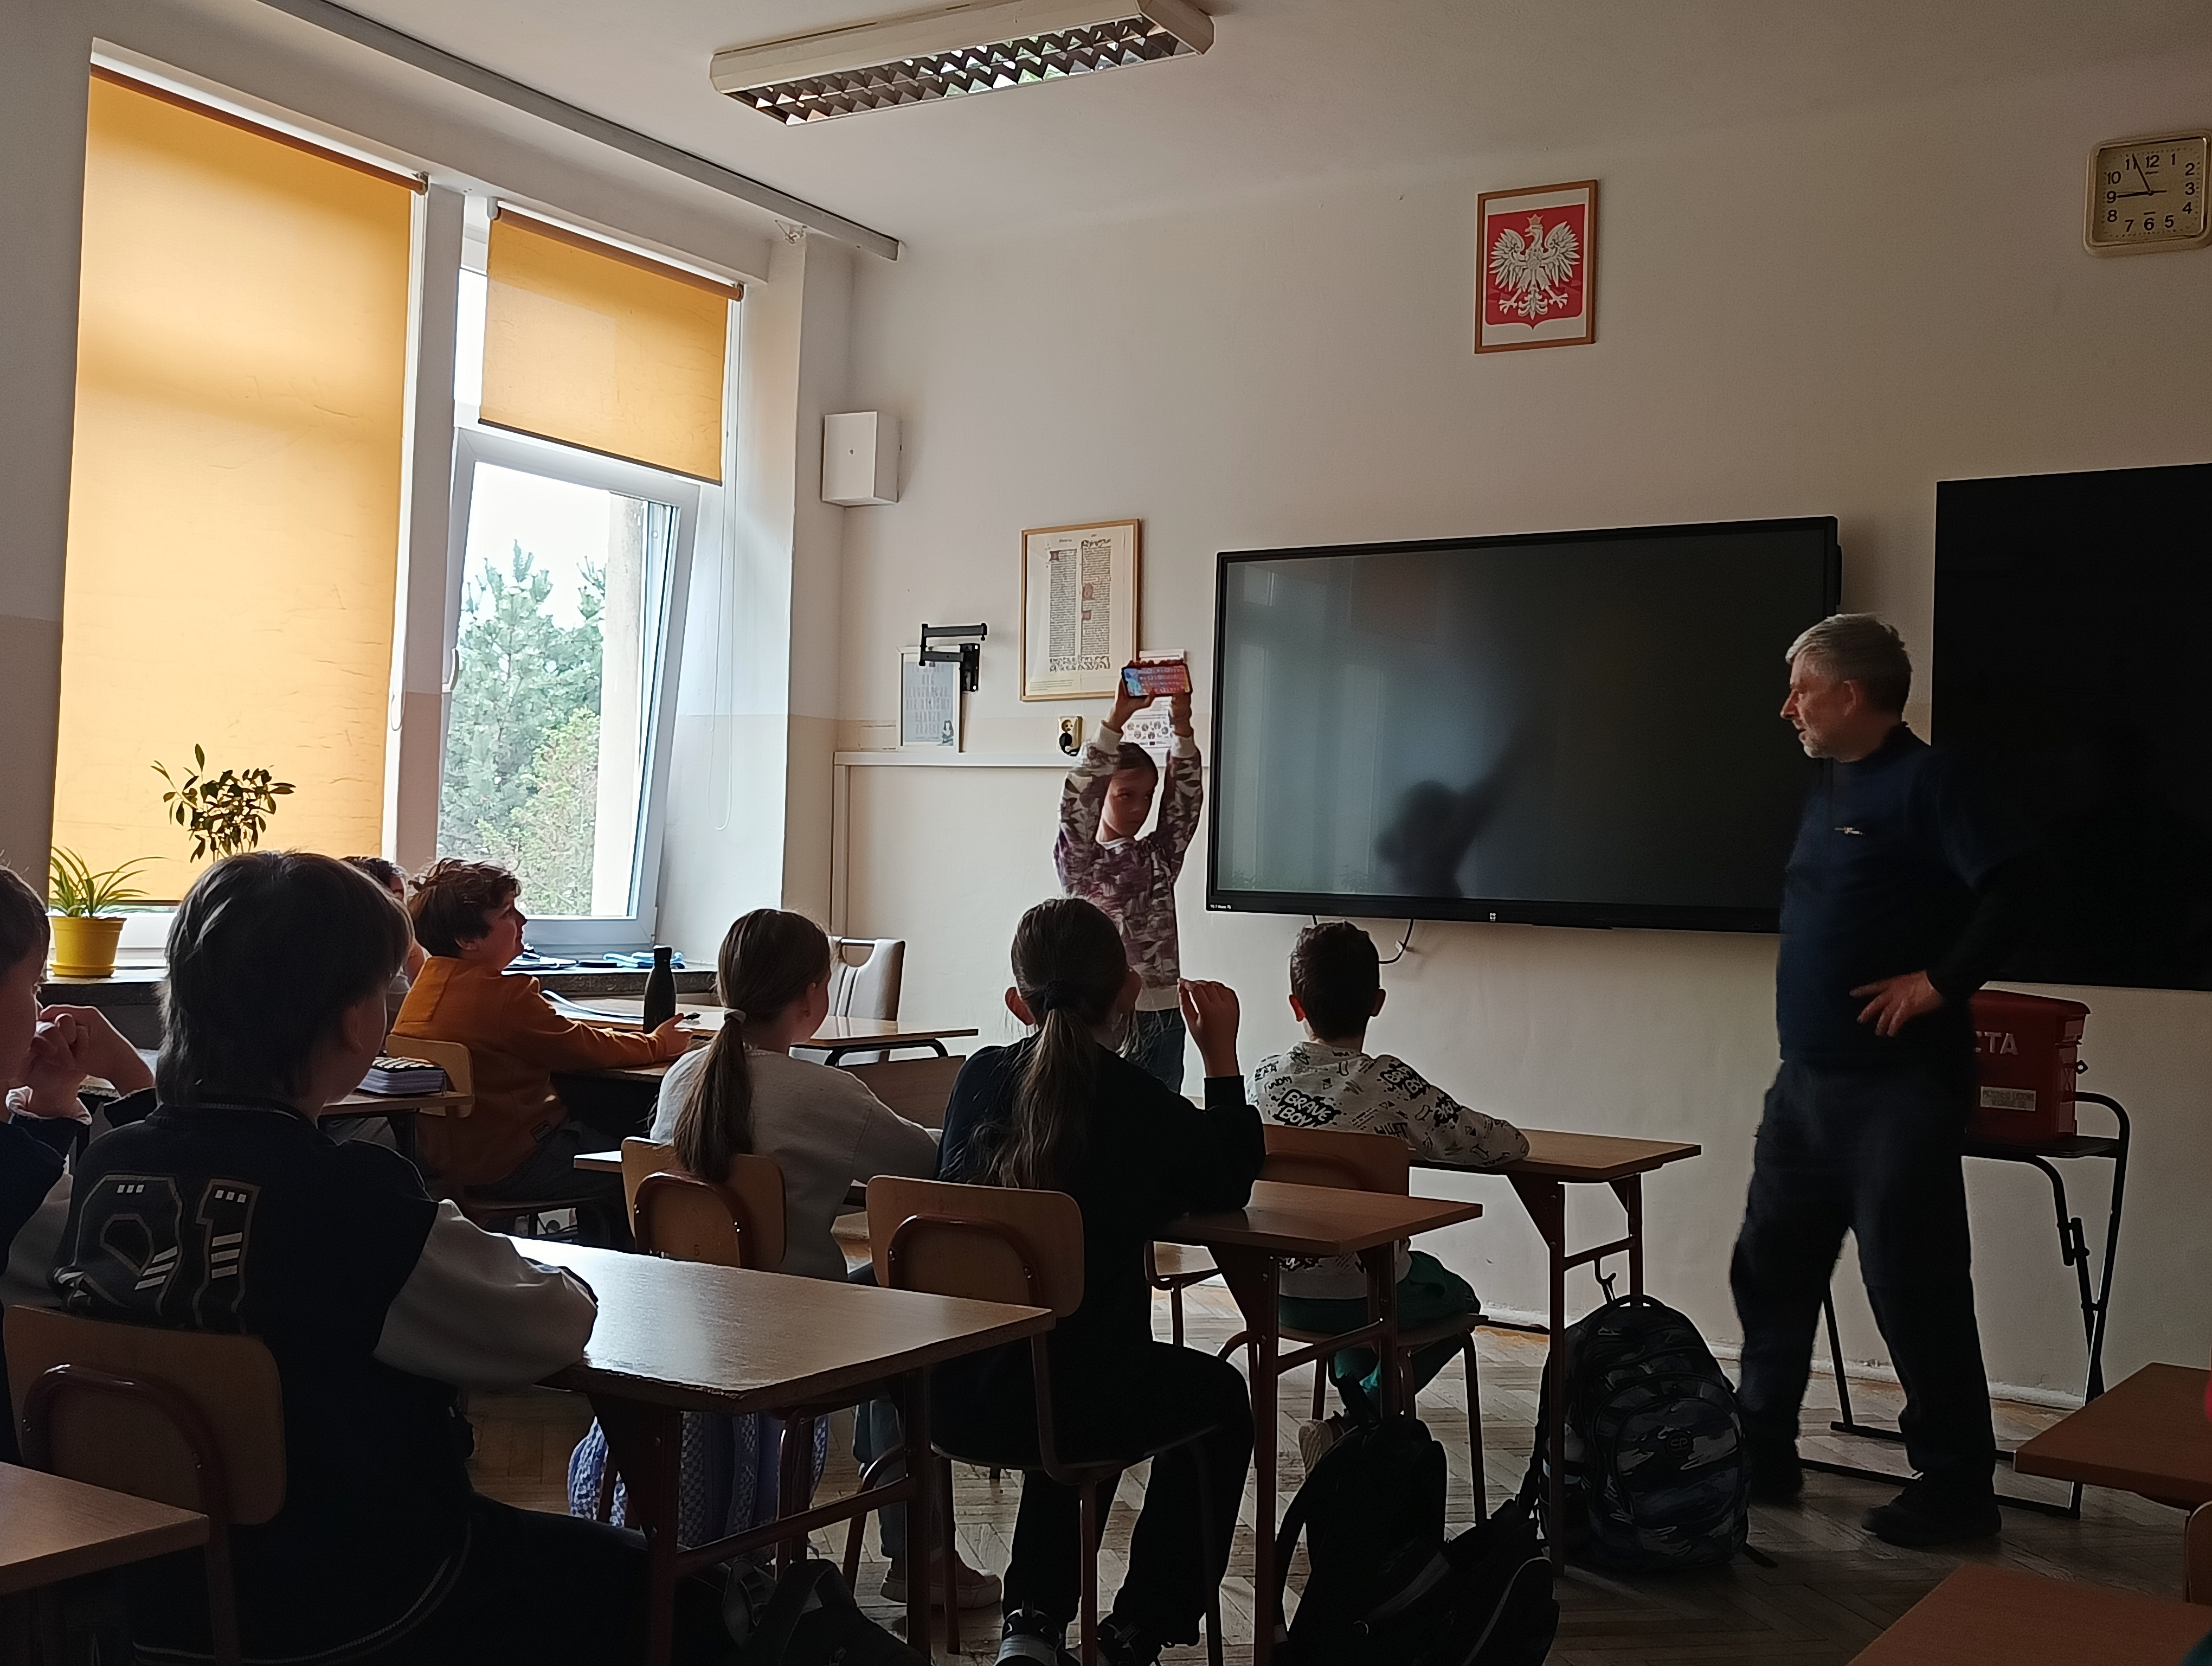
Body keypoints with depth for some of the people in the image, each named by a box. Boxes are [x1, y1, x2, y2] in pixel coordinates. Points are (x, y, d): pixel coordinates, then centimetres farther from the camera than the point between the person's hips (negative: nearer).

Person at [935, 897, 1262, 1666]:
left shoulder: (979, 1079, 0)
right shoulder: (1140, 1103, -10)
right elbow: (1228, 1188, 9)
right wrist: (1222, 1058, 10)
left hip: (956, 1398, 4)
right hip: (1085, 1403, -4)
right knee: (1220, 1397, 28)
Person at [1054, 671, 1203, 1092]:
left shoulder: (1160, 856, 13)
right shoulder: (1077, 861, 0)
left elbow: (1185, 799, 1)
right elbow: (1078, 796, -14)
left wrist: (1181, 726, -13)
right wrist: (1118, 717, -21)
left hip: (1164, 1014, 5)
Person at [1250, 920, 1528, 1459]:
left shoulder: (1266, 1077, -4)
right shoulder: (1390, 1084, -17)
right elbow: (1502, 1145, -13)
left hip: (1280, 1293, 5)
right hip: (1363, 1297, -5)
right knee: (1458, 1299, 27)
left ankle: (1359, 1396, 24)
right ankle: (1353, 1425, 10)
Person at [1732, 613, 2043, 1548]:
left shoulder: (1922, 782, -14)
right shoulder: (1830, 786, 13)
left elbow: (2013, 885, -24)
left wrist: (1941, 984, -20)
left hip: (1897, 1087, -9)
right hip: (1807, 1082, 9)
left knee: (1913, 1288, -1)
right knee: (1772, 1268, 13)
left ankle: (1955, 1488, 12)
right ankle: (1761, 1453, 25)